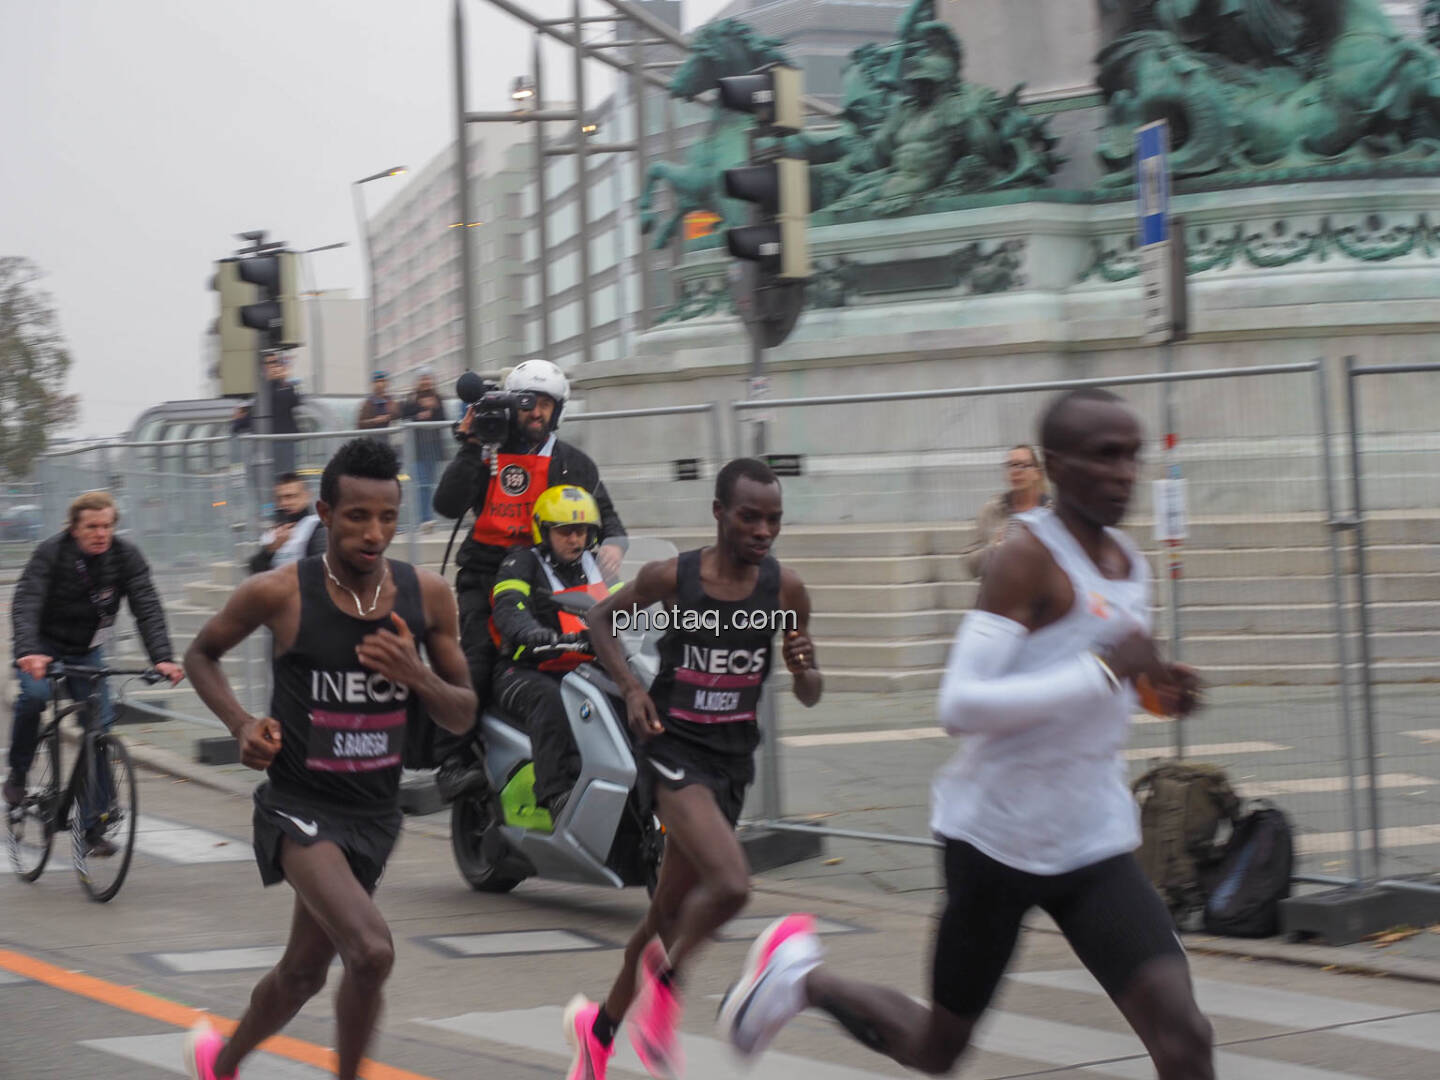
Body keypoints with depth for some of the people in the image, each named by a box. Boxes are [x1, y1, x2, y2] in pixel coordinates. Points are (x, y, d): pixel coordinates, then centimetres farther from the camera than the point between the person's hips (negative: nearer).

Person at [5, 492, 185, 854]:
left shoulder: (126, 556, -14)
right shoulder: (51, 553, -22)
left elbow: (147, 610, -19)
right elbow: (25, 605, -32)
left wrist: (163, 658, -35)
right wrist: (27, 652, -50)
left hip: (86, 651, 3)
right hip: (43, 646, -3)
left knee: (100, 724, -10)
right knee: (34, 693, -33)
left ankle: (93, 824, -2)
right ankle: (18, 773, -8)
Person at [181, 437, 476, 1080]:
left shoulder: (427, 596, -4)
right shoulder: (278, 593, -13)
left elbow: (463, 717, 3)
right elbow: (201, 653, 6)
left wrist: (416, 675, -18)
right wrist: (241, 724, -12)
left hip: (375, 810, 5)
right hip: (299, 803, -5)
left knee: (304, 971, 20)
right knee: (371, 952, -27)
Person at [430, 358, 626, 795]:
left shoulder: (573, 463, 12)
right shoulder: (487, 454, 5)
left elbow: (605, 514, 11)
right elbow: (447, 505, -7)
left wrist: (613, 542, -13)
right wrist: (469, 446, -13)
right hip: (487, 575, -3)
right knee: (476, 660, -24)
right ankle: (452, 759, -24)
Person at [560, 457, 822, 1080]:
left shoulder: (786, 591, -4)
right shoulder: (671, 577, -12)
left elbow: (808, 697, 6)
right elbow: (601, 619, 7)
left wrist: (804, 669, -17)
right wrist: (630, 687, -7)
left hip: (732, 758, 5)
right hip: (672, 747, -4)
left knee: (670, 913, 15)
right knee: (730, 885, -28)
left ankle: (599, 1028, 37)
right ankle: (664, 982, -1)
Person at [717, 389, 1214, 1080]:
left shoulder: (1129, 564, 8)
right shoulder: (1029, 556, -16)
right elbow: (960, 704, -26)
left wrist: (1153, 689, 5)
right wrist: (1104, 670, -28)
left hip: (1094, 839, 6)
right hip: (999, 835, -6)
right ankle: (801, 974, 37)